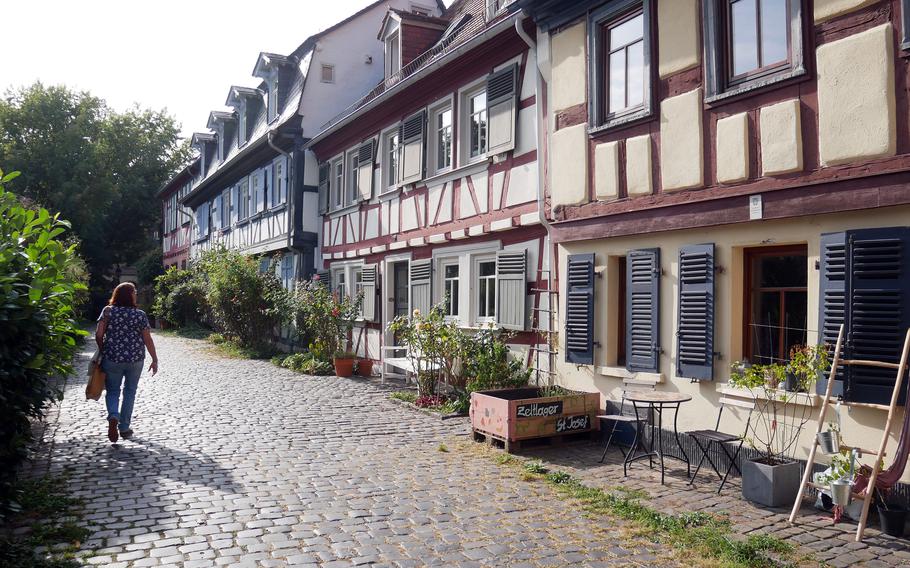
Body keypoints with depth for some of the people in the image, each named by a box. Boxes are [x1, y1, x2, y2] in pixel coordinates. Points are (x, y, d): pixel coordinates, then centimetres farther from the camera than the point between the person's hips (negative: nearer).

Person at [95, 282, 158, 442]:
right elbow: (148, 339, -3)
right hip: (135, 359, 0)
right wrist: (155, 360, 6)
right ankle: (124, 428, 20)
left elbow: (98, 335, -8)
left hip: (112, 359, 0)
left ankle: (113, 416, -14)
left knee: (112, 391, 14)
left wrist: (103, 351, 9)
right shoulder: (140, 315, -4)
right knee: (129, 392, 14)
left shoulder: (108, 311, -2)